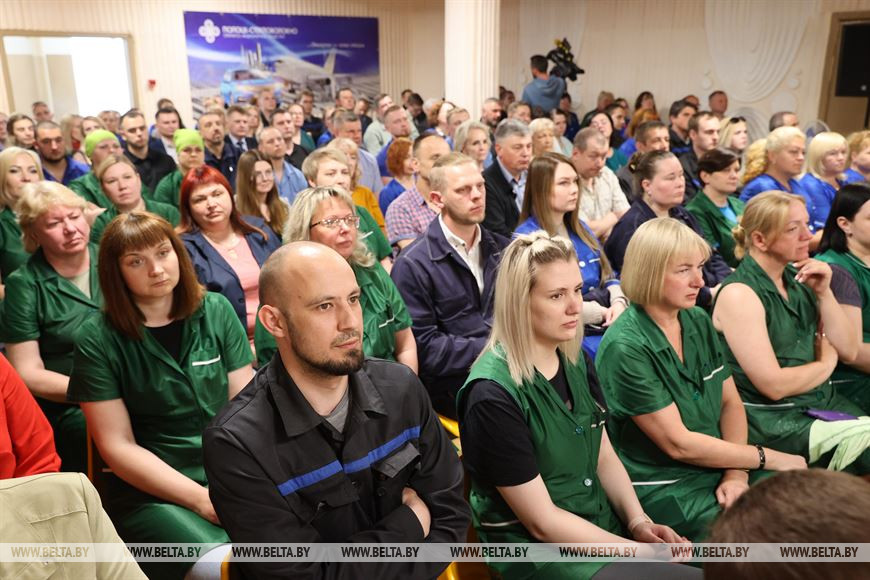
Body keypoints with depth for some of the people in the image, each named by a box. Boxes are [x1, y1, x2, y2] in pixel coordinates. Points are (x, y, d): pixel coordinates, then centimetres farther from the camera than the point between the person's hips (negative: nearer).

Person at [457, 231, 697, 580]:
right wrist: (639, 551, -16)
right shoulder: (493, 395, -22)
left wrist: (639, 523, -6)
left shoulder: (575, 360, 1)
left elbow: (605, 457, 9)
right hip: (539, 550, -7)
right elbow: (542, 522, -18)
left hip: (605, 524, 7)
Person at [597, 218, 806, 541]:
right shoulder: (626, 348, -19)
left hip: (718, 467, 7)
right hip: (663, 489, -7)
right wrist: (768, 458, -8)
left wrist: (737, 474, -8)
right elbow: (679, 444, -17)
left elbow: (731, 404, 8)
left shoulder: (699, 322, 5)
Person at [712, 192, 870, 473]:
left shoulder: (798, 278, 6)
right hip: (775, 419, -7)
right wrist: (826, 362, -2)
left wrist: (824, 293, -6)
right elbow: (773, 385, -20)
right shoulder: (739, 294, -17)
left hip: (825, 399, 7)